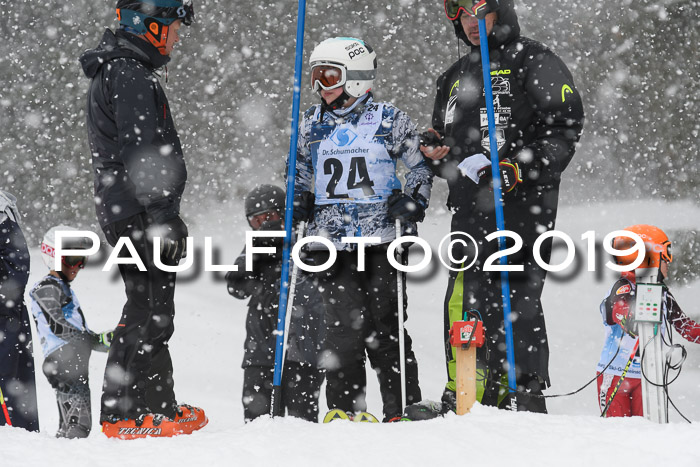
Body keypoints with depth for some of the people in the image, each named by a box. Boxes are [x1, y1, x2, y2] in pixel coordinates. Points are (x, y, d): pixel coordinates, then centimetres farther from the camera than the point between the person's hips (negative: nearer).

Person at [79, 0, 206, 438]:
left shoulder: (117, 70, 20)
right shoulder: (129, 74, -15)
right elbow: (141, 153, -22)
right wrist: (165, 216, -23)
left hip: (122, 210, 11)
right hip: (139, 211, -11)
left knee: (148, 313, 16)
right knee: (149, 315, -9)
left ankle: (161, 407, 24)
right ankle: (122, 415, -8)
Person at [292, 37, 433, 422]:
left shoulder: (389, 120, 2)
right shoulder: (311, 125, 11)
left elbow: (420, 166, 12)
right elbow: (299, 172, 25)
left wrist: (413, 202, -4)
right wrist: (298, 203, 7)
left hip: (381, 241, -2)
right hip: (331, 244, 2)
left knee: (385, 327, -1)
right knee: (345, 327, -7)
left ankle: (403, 408, 9)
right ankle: (345, 409, 2)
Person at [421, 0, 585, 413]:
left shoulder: (534, 62, 2)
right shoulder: (455, 77, 25)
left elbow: (565, 127, -8)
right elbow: (445, 140, 34)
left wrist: (519, 169, -19)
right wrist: (434, 151, 9)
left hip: (522, 204, -7)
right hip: (469, 209, 7)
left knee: (515, 300, -11)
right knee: (464, 301, 3)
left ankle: (525, 395, -9)